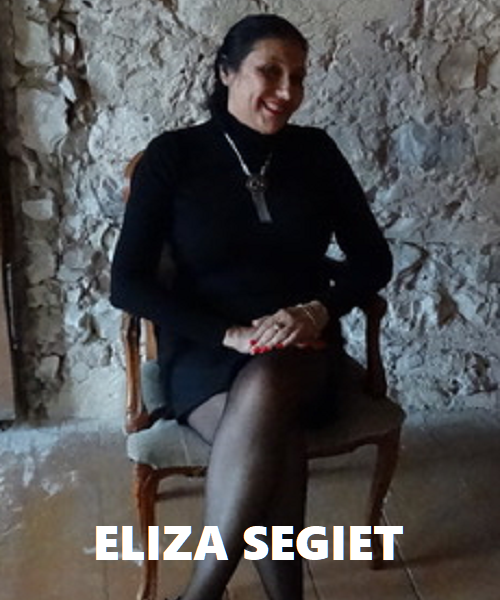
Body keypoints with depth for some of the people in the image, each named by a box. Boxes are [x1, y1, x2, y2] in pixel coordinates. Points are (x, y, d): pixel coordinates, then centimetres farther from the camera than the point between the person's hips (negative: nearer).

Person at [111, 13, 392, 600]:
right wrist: (230, 333, -19)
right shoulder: (172, 155, -2)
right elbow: (128, 284, -7)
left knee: (265, 387, -35)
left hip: (302, 350, 2)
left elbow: (373, 258, 7)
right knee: (273, 439, -35)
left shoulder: (316, 152, 6)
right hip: (205, 352, -1)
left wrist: (317, 311, -14)